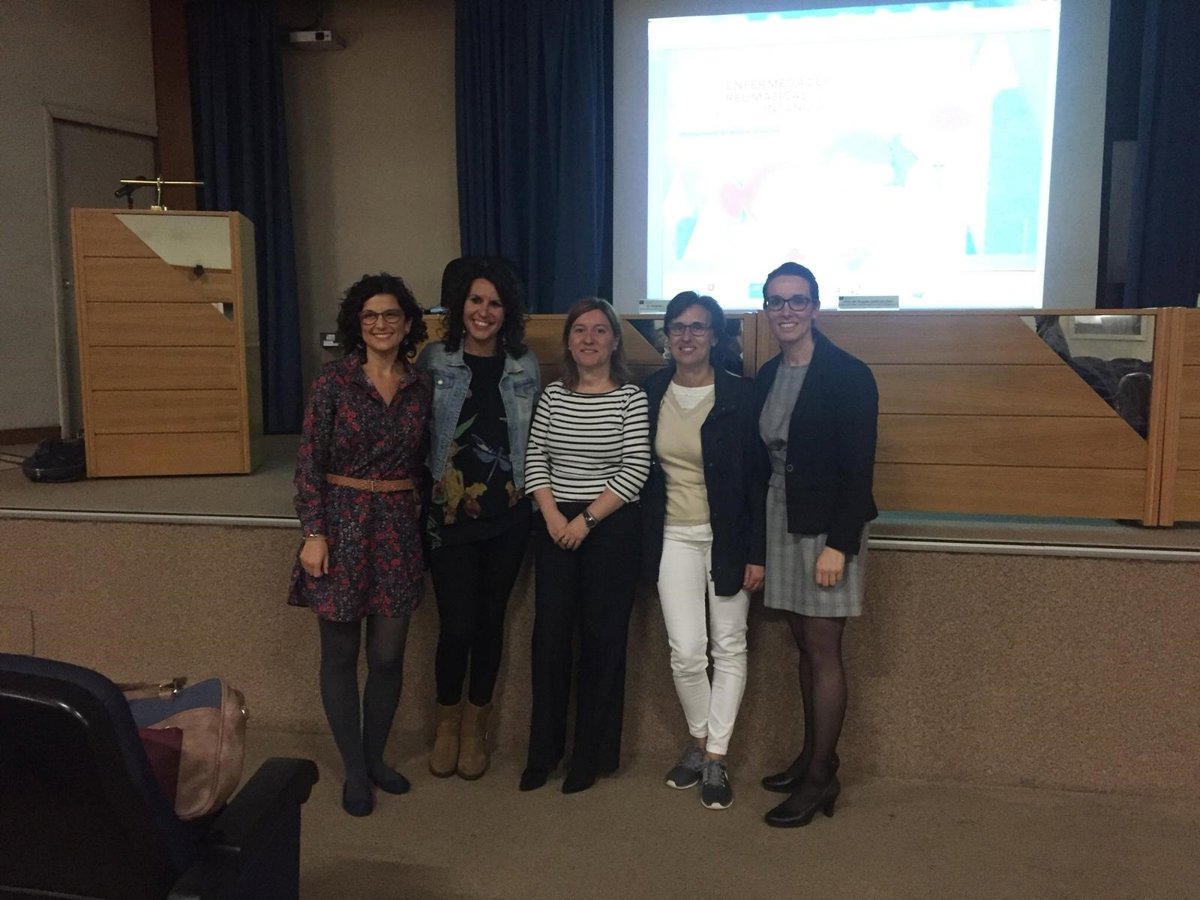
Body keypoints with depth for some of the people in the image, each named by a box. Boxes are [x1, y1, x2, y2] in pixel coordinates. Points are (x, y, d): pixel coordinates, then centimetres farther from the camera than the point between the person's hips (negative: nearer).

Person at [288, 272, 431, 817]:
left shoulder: (421, 388, 5)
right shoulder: (333, 383, -4)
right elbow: (308, 464, -6)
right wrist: (313, 533, -11)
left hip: (398, 527, 3)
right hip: (341, 522, -3)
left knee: (388, 655, 9)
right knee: (341, 654, 6)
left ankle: (375, 758, 30)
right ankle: (354, 771, 22)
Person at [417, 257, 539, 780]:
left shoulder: (523, 366, 5)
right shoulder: (434, 361, -1)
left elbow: (531, 440, 12)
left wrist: (532, 493, 6)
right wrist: (422, 496, -6)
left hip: (507, 515, 2)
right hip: (450, 513, -2)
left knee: (490, 621, 10)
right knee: (457, 625, -2)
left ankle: (476, 723, 30)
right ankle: (447, 719, 25)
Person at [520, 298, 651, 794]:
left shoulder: (631, 397, -5)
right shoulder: (552, 395, 6)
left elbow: (635, 470, -11)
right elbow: (535, 459, 5)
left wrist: (586, 519, -13)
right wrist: (552, 514, -8)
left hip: (611, 527, -3)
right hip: (554, 526, 3)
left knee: (602, 638, 4)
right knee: (549, 635, 6)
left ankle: (592, 756, 19)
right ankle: (543, 751, 21)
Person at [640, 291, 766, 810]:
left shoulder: (740, 395, -9)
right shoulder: (651, 393, 1)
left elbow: (759, 478, -8)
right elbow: (641, 470, 9)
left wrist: (756, 553, -10)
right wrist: (643, 542, 7)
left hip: (727, 536, -2)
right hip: (673, 536, 2)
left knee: (729, 648, 7)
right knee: (686, 651, -1)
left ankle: (715, 758, 20)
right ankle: (699, 741, 24)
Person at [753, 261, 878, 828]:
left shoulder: (848, 375, -11)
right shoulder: (765, 377, 9)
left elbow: (859, 468, -14)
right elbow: (762, 458, 11)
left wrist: (839, 544, -19)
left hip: (827, 525, -6)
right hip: (780, 520, 6)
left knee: (823, 650, 0)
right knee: (803, 645, 14)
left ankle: (821, 779, 11)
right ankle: (813, 756, 27)